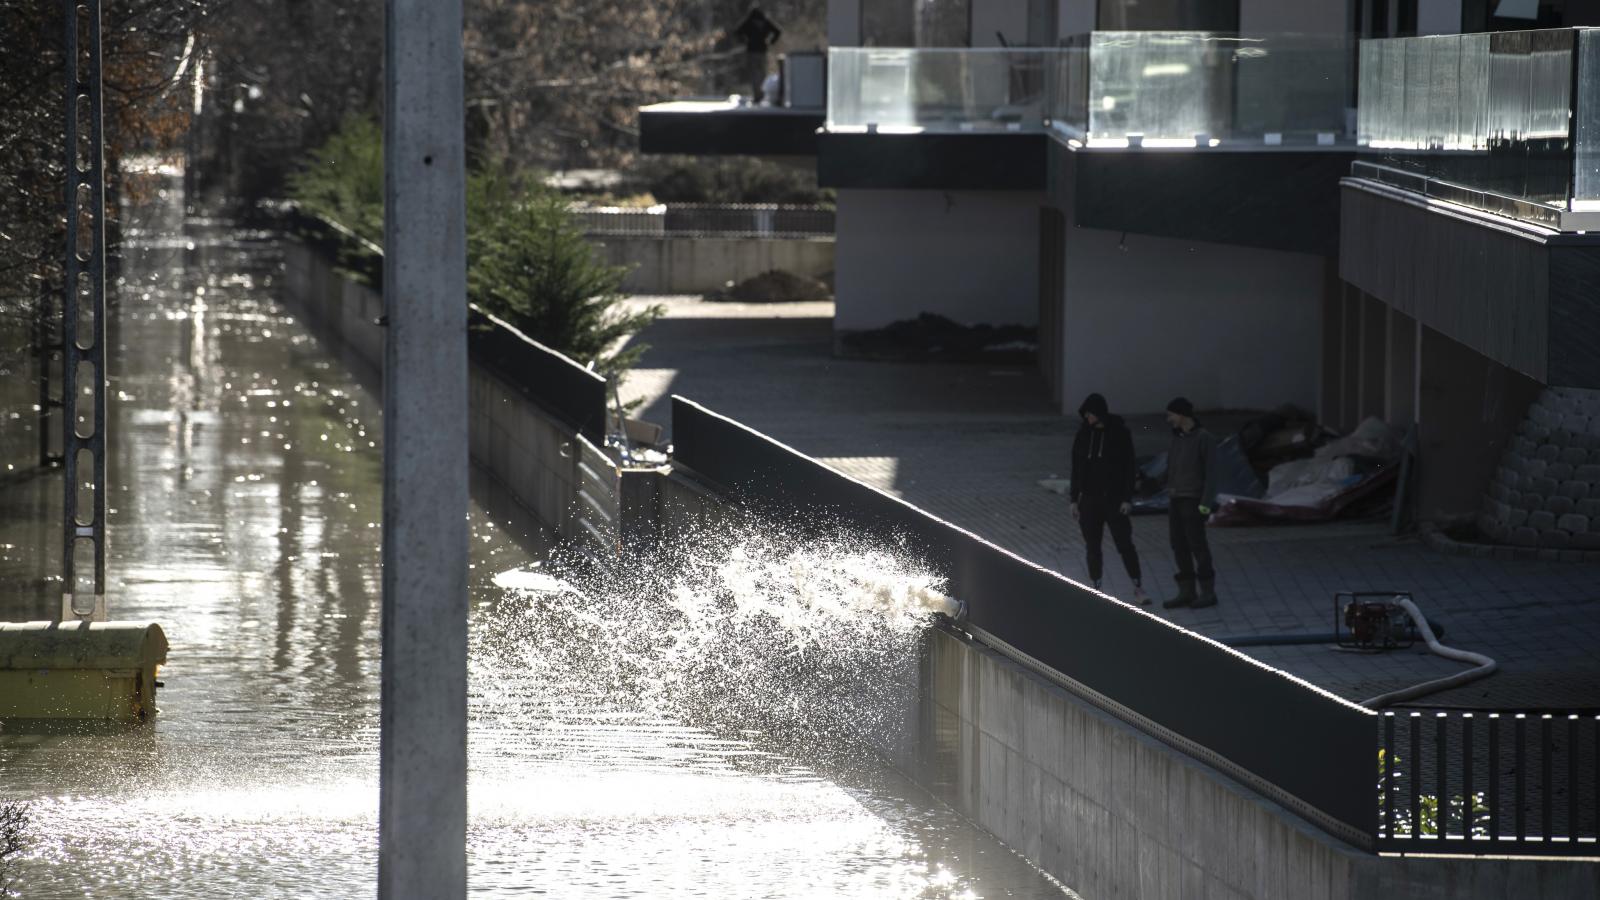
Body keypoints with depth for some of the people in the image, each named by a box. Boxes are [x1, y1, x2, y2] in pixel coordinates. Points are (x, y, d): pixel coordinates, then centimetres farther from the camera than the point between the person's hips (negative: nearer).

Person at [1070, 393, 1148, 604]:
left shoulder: (1120, 433, -5)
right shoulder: (1084, 435, 6)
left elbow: (1129, 467, -5)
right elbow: (1076, 468, 10)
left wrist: (1127, 499, -11)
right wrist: (1074, 499, 7)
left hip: (1114, 499, -4)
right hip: (1090, 498, 4)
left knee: (1124, 544, -6)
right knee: (1092, 547, 5)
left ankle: (1138, 589, 0)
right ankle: (1096, 590, 13)